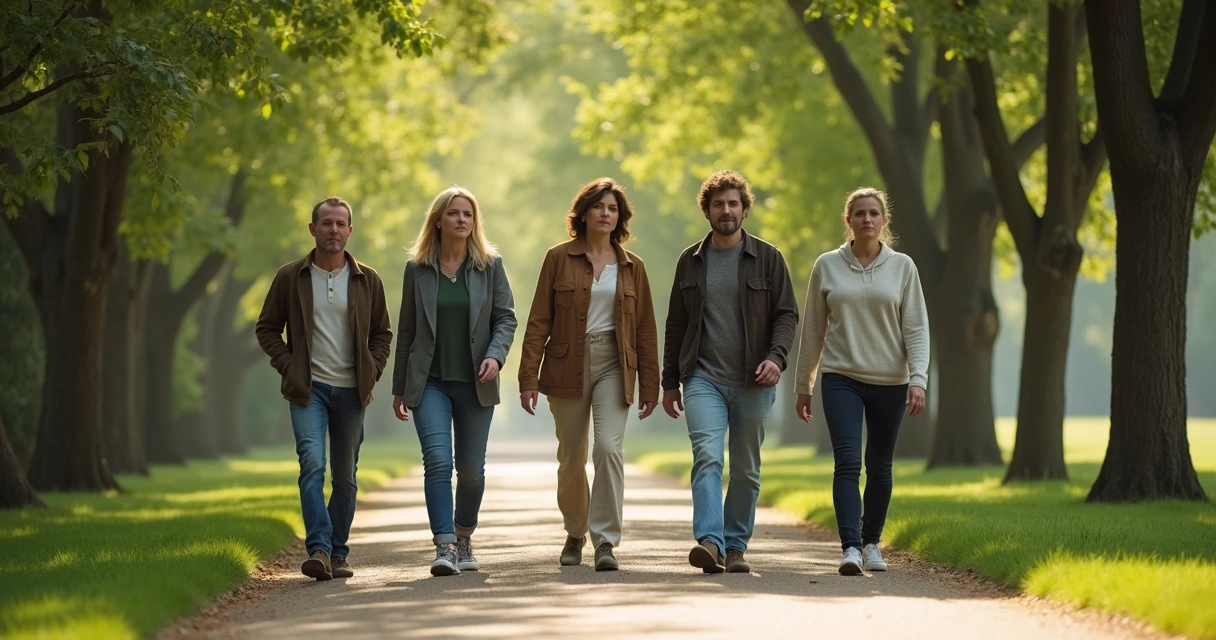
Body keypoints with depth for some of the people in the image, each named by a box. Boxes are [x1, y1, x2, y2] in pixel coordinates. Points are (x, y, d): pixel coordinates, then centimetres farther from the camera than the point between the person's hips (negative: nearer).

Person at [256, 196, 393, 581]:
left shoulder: (367, 280, 7)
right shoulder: (290, 278, 2)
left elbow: (382, 332, 14)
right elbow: (267, 328, 7)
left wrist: (371, 374, 1)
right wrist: (288, 367, -5)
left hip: (351, 390, 2)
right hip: (308, 388, -2)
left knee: (345, 477, 7)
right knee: (312, 465, -19)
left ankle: (338, 554, 18)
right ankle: (319, 550, -24)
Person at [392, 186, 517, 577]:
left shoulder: (490, 265, 4)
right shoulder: (417, 268, 4)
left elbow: (506, 317, 4)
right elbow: (406, 330, 9)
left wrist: (496, 355, -15)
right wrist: (399, 388, 10)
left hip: (474, 383, 1)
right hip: (429, 382, -1)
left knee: (471, 468, 6)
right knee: (438, 460, -16)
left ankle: (464, 538, 27)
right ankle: (444, 546, -20)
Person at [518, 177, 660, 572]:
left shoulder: (631, 267, 8)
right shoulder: (559, 259, 2)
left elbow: (645, 330, 10)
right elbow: (538, 322, 0)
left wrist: (649, 386, 6)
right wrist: (529, 378, -7)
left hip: (613, 365, 0)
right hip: (568, 367, 0)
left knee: (609, 447, -18)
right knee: (572, 460, 8)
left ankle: (606, 542, -17)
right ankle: (575, 535, 30)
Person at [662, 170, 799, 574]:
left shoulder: (767, 258, 5)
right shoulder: (690, 261, 10)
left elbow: (786, 314, 3)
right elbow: (675, 324, 15)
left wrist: (776, 357, -15)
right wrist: (670, 381, 12)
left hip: (753, 381, 0)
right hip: (703, 378, 0)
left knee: (746, 469, 6)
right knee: (707, 457, -17)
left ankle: (735, 546, 15)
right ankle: (709, 542, -27)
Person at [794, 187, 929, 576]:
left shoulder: (902, 267, 3)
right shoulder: (827, 266, 4)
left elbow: (916, 329, 0)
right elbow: (812, 330, 8)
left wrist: (918, 379, -12)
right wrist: (803, 387, 9)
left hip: (889, 382, 1)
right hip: (841, 379, -1)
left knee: (879, 467, 9)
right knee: (848, 463, -15)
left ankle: (872, 543, 24)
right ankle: (850, 547, -22)